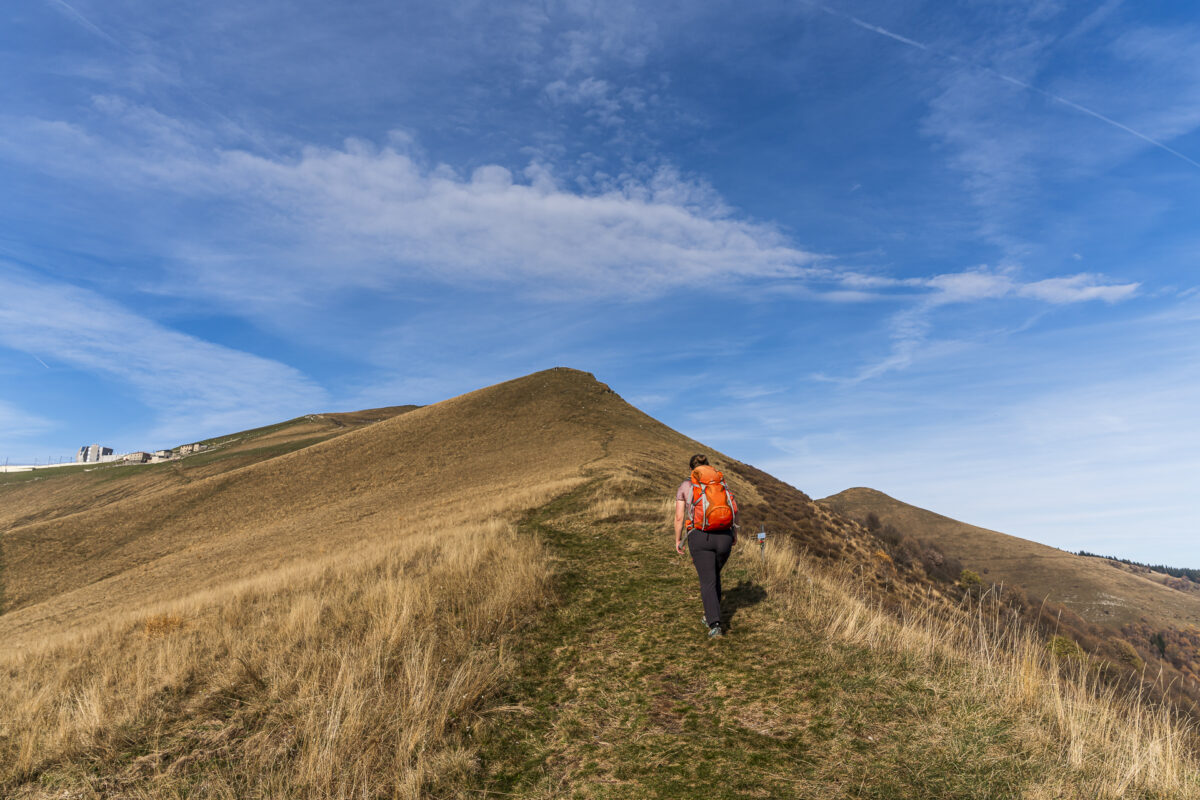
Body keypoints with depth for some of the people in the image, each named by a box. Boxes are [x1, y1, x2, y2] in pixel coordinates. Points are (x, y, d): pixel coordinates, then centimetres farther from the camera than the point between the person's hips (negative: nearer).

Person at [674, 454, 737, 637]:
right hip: (724, 536, 3)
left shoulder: (685, 486, 4)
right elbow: (734, 509, 4)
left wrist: (678, 539, 9)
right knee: (714, 574, 24)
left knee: (708, 582, 1)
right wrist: (734, 532, 16)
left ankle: (715, 624, -12)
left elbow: (679, 517, 0)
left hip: (699, 537, -3)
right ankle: (711, 615, 32)